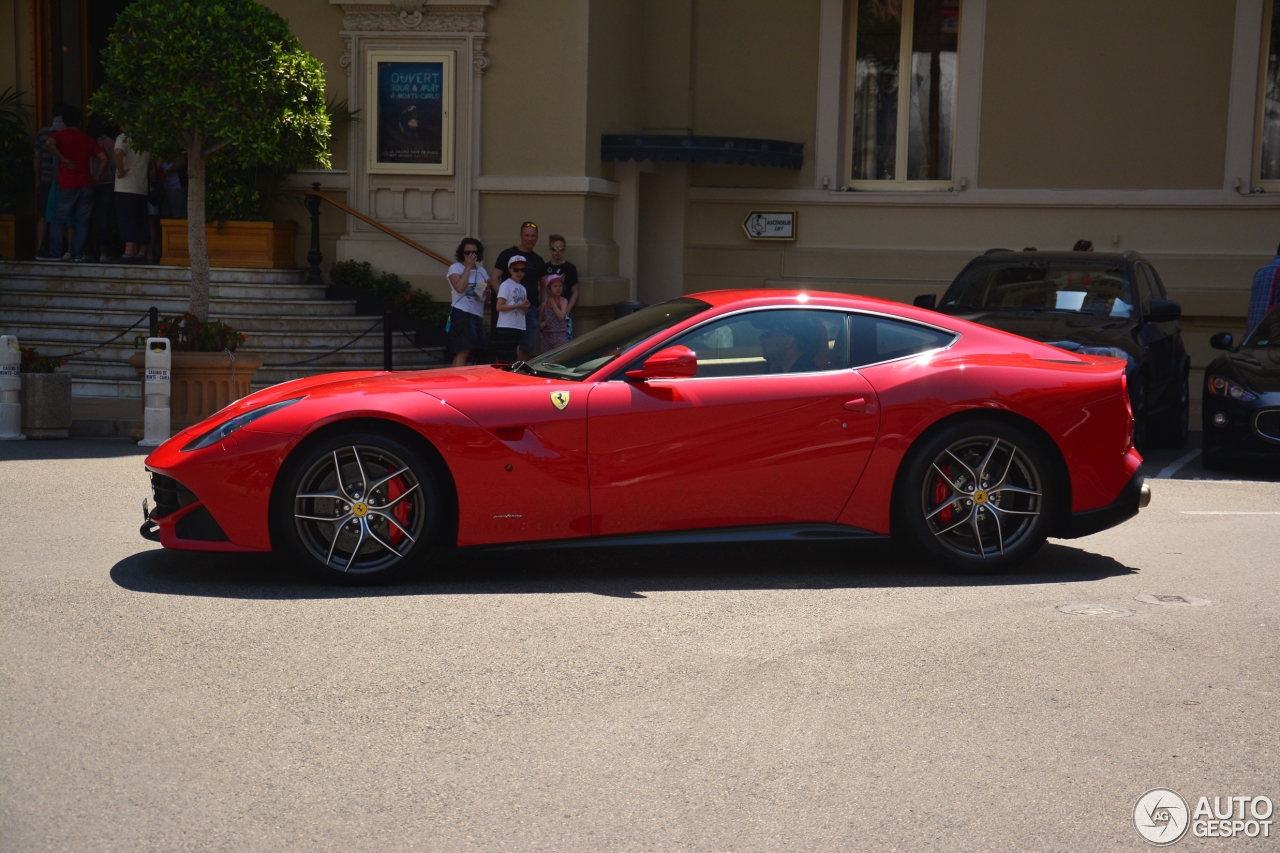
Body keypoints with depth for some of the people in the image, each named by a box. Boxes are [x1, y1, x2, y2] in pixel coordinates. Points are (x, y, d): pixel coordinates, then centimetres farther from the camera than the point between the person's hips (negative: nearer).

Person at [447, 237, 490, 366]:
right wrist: (468, 267, -10)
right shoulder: (455, 268, -1)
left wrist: (487, 292, 4)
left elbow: (487, 293, 29)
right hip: (461, 314, -7)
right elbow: (460, 288, -18)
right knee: (463, 350, -19)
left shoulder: (482, 271, 19)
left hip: (477, 315, 7)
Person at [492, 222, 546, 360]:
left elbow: (544, 286, 20)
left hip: (531, 308, 4)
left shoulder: (538, 260, 15)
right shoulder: (507, 255, 2)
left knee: (528, 347, 7)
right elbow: (495, 279, -2)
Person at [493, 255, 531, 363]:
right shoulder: (506, 285, -5)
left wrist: (525, 307, -1)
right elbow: (499, 307, -15)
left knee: (518, 360, 7)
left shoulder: (523, 289, 17)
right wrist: (519, 305, -17)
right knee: (506, 360, -9)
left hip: (520, 328, 8)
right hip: (507, 328, -7)